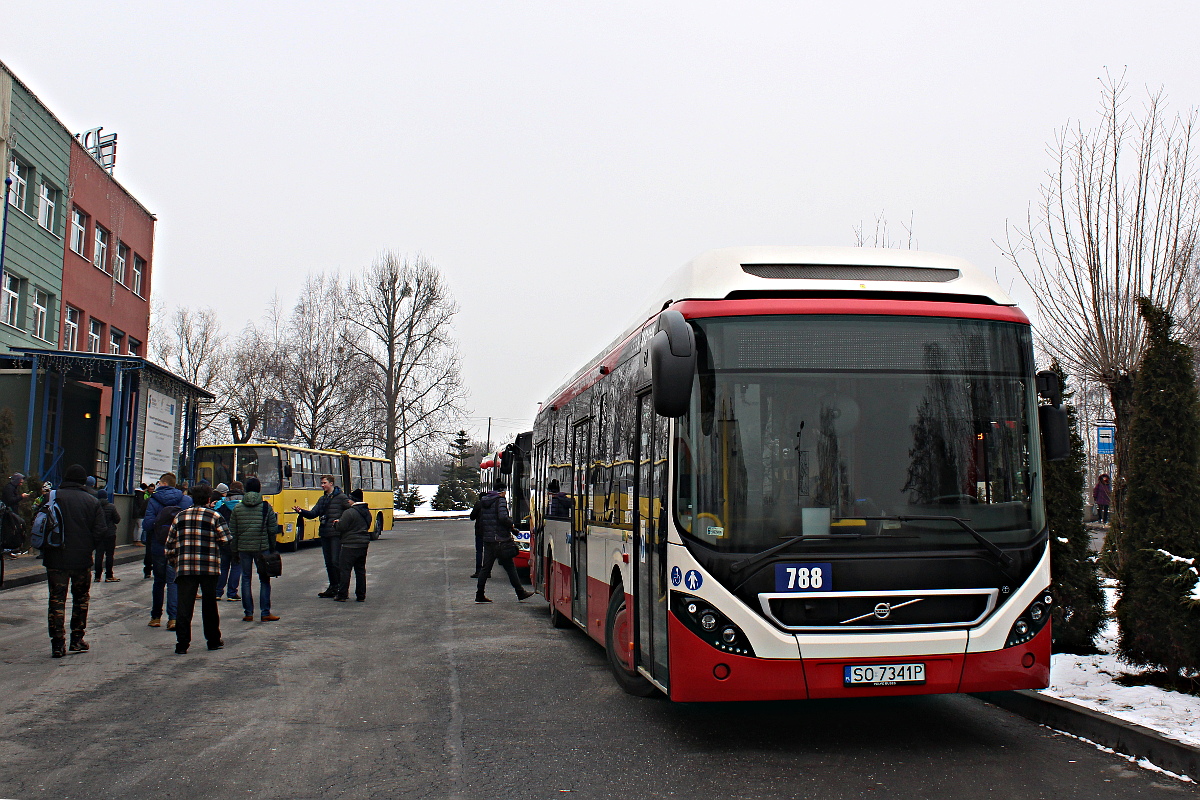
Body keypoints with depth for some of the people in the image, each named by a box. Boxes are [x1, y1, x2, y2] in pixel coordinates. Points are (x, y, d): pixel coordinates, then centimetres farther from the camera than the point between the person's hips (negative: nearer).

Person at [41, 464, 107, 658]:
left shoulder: (53, 497, -5)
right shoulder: (92, 501, -3)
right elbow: (101, 530, -7)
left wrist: (45, 549, 7)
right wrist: (88, 547, 8)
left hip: (55, 559, -1)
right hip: (82, 559, 1)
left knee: (57, 599, 4)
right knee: (81, 598, 16)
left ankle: (58, 643, -1)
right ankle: (77, 640, 19)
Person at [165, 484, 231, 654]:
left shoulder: (180, 516, 8)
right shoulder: (214, 516, -2)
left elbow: (170, 543, 10)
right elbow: (226, 540, -6)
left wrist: (173, 562, 21)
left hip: (184, 568, 2)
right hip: (209, 568, -2)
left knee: (184, 606, 3)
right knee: (209, 605, 10)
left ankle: (182, 643, -2)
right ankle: (213, 640, 19)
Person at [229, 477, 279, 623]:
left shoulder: (237, 508, 2)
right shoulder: (266, 507, -4)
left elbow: (232, 532, 4)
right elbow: (272, 530, -4)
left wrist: (235, 551, 11)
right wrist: (272, 547, 8)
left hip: (243, 549, 2)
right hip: (262, 548, -2)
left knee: (246, 579, 8)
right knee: (264, 579, 4)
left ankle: (248, 613, 9)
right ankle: (265, 613, 2)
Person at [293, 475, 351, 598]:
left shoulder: (341, 497, -5)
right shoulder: (322, 500, 18)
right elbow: (313, 514, 11)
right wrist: (301, 511, -5)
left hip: (336, 534, -8)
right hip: (325, 535, 8)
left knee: (336, 561, -9)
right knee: (328, 563, 11)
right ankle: (333, 587, 18)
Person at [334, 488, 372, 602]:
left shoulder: (349, 512, -17)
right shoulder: (367, 512, 9)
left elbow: (341, 528, -15)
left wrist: (338, 523, 6)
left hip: (350, 545, -7)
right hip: (364, 544, 7)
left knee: (345, 570, 0)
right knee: (360, 570, 11)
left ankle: (342, 595, 2)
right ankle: (361, 596, 12)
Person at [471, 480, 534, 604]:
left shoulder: (483, 502, 14)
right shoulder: (500, 500, -9)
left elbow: (480, 522, 18)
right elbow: (503, 517, -22)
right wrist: (511, 525, -6)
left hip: (487, 539, 7)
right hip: (500, 540, -7)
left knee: (486, 567, 9)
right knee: (510, 567, -1)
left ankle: (479, 595, 7)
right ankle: (520, 593, 5)